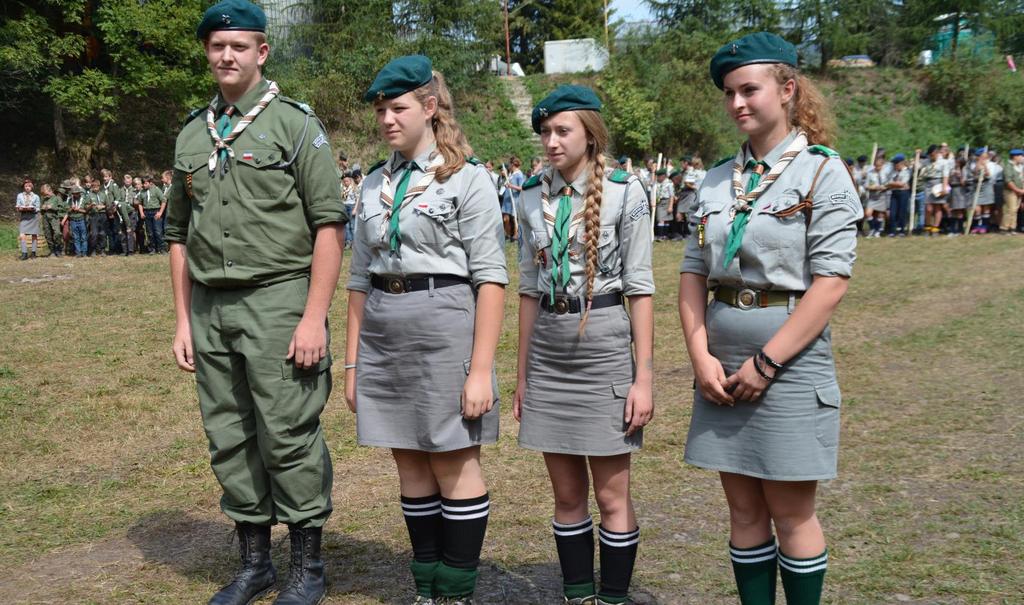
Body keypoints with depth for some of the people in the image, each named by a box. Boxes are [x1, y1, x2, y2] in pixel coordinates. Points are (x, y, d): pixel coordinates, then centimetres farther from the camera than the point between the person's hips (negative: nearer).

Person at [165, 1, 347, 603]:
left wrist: (314, 318, -15)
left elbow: (329, 225, -8)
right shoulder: (192, 135, 15)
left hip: (277, 302, -6)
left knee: (289, 437, -1)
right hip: (210, 309, 6)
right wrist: (183, 320, 12)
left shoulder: (295, 123, -2)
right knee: (229, 439, 11)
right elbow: (179, 234, 18)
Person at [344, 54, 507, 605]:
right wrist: (353, 360, 10)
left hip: (444, 326, -6)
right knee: (410, 463, 12)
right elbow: (360, 278, 14)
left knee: (455, 464, 3)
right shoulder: (375, 184, 12)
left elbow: (490, 278, -10)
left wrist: (480, 368, -15)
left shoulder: (468, 177, -5)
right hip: (383, 332, 6)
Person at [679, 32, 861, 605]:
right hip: (723, 365, 5)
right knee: (744, 509, 12)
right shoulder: (717, 181, 10)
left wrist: (765, 363, -15)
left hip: (790, 361, -5)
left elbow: (831, 283, -13)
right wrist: (702, 355, -6)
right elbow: (693, 273, 8)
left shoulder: (823, 172, -6)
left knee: (791, 513, 4)